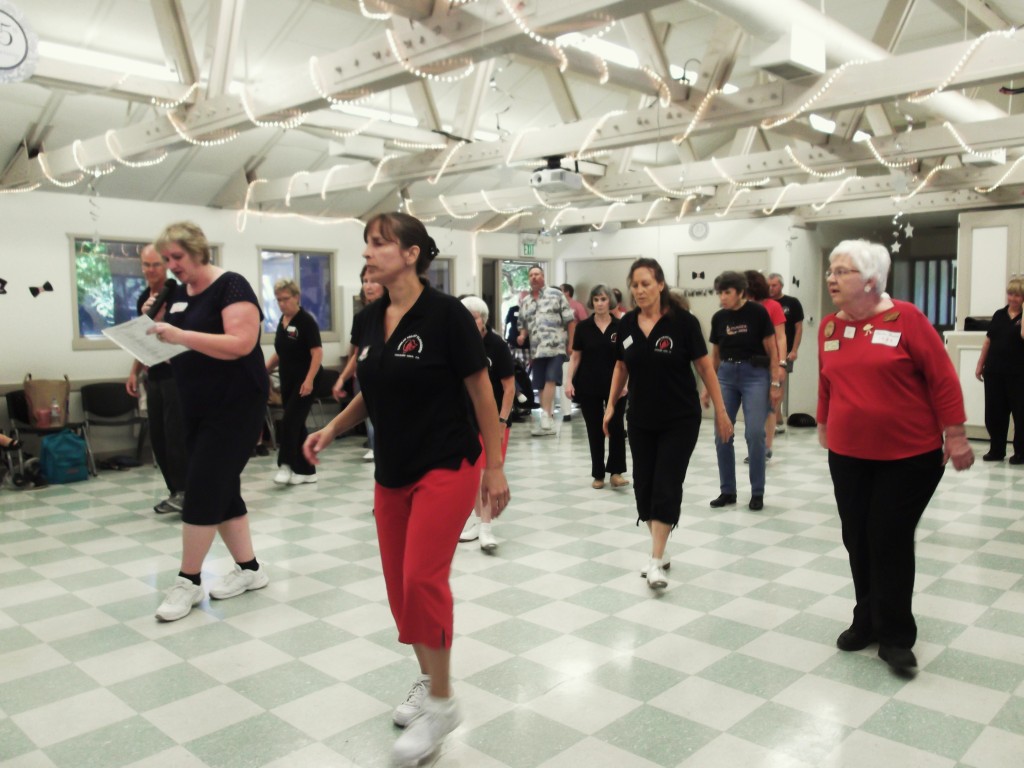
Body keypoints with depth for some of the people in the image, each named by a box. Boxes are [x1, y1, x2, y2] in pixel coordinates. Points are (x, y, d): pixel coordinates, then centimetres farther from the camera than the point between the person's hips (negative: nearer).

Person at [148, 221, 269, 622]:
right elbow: (174, 347, 18)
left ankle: (188, 581, 4)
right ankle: (249, 568, 21)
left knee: (203, 489, -7)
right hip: (196, 406, 8)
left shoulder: (231, 286, -12)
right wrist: (156, 327, -3)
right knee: (221, 489, 10)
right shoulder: (179, 294, 12)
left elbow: (241, 344, -24)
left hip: (235, 405, -8)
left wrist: (180, 335, -28)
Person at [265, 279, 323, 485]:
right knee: (296, 424, 8)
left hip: (304, 382, -8)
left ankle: (285, 465, -3)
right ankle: (307, 471, 14)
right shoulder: (282, 321, 11)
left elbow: (317, 353, -16)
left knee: (289, 421, -11)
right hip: (288, 381, 8)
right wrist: (265, 370, 11)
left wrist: (309, 380, -25)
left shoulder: (306, 321, -11)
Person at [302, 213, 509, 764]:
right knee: (399, 582, 10)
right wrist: (332, 430, 5)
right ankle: (426, 680, 31)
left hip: (446, 466, -7)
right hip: (392, 470, 7)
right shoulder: (372, 318, 5)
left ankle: (441, 702, 8)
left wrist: (495, 469, -10)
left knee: (423, 577, -11)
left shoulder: (445, 314, -14)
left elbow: (481, 393, -10)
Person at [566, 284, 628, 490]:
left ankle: (616, 472, 0)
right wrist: (569, 381, -4)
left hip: (614, 385, -1)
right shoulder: (583, 327, 2)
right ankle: (598, 474, 16)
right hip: (588, 386, 1)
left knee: (616, 426, -8)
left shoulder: (620, 326, 0)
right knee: (594, 430, 6)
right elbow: (575, 357, 5)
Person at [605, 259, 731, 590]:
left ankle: (656, 562, 0)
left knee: (666, 487, -6)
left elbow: (704, 367, -6)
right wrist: (611, 405, 10)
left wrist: (720, 410, -5)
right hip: (641, 421, 4)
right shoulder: (627, 324, 0)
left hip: (680, 421, -4)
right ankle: (660, 553, 24)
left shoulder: (683, 321, -12)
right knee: (643, 486, 7)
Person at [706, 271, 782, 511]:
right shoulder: (718, 318, 5)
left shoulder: (757, 312, -8)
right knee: (722, 435, 2)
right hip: (727, 374, 5)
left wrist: (775, 382, -10)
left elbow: (772, 350, -5)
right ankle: (728, 491, 15)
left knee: (754, 434, -9)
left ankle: (757, 493, 7)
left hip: (755, 374, -4)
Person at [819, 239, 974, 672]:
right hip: (848, 455, 5)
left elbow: (942, 378, -10)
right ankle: (867, 620, 29)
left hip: (910, 455, -5)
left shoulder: (905, 318, -11)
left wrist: (955, 435, -10)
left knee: (891, 540, -1)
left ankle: (895, 637, 14)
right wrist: (824, 425, 22)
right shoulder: (829, 328, 4)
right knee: (857, 539, 11)